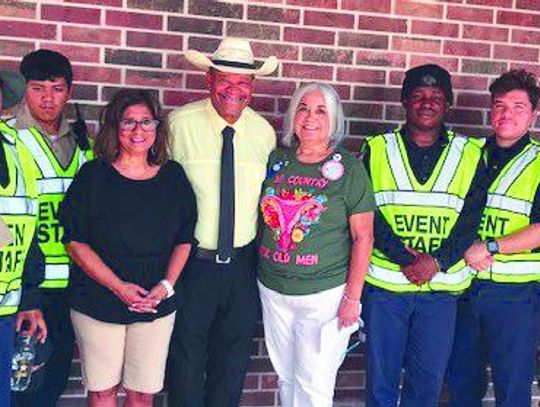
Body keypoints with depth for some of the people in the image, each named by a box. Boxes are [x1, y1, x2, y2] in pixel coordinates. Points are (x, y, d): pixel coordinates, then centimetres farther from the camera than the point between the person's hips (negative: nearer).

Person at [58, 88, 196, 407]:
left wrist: (166, 285, -6)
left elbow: (185, 239, 8)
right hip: (98, 301, -1)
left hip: (158, 304, 2)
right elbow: (75, 240, -6)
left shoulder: (173, 176, 4)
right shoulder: (93, 175, -4)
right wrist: (119, 286, -14)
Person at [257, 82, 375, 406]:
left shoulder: (348, 167, -8)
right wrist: (258, 275, 8)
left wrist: (352, 296, -11)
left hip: (324, 294, -4)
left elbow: (363, 236, -8)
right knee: (286, 377, 17)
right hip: (273, 290, 4)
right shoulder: (277, 160, 4)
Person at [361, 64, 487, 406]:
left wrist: (436, 261, -15)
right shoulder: (377, 149, 3)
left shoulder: (470, 154, 5)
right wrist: (405, 258, -16)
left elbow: (471, 218, -1)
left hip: (441, 287, 1)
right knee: (380, 379, 10)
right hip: (384, 284, -1)